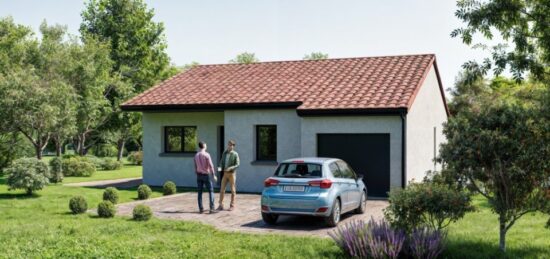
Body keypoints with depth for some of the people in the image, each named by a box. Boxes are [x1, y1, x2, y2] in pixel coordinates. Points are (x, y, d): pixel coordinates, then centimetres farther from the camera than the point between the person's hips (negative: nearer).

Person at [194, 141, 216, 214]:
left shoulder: (196, 155, 5)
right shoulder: (206, 154, -13)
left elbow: (195, 167, 11)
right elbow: (210, 165, -16)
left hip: (199, 175, 5)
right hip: (206, 175, -5)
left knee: (200, 192, 6)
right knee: (211, 191, 2)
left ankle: (201, 209, 4)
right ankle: (211, 208, -6)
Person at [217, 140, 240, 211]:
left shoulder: (235, 154, -7)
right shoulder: (224, 153, 7)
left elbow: (237, 164, -10)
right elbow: (221, 162, 13)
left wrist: (230, 168, -25)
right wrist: (221, 167, -7)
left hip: (232, 173, -4)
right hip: (224, 173, 4)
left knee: (233, 190, 4)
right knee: (222, 189, 1)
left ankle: (232, 205, 12)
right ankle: (221, 205, 7)